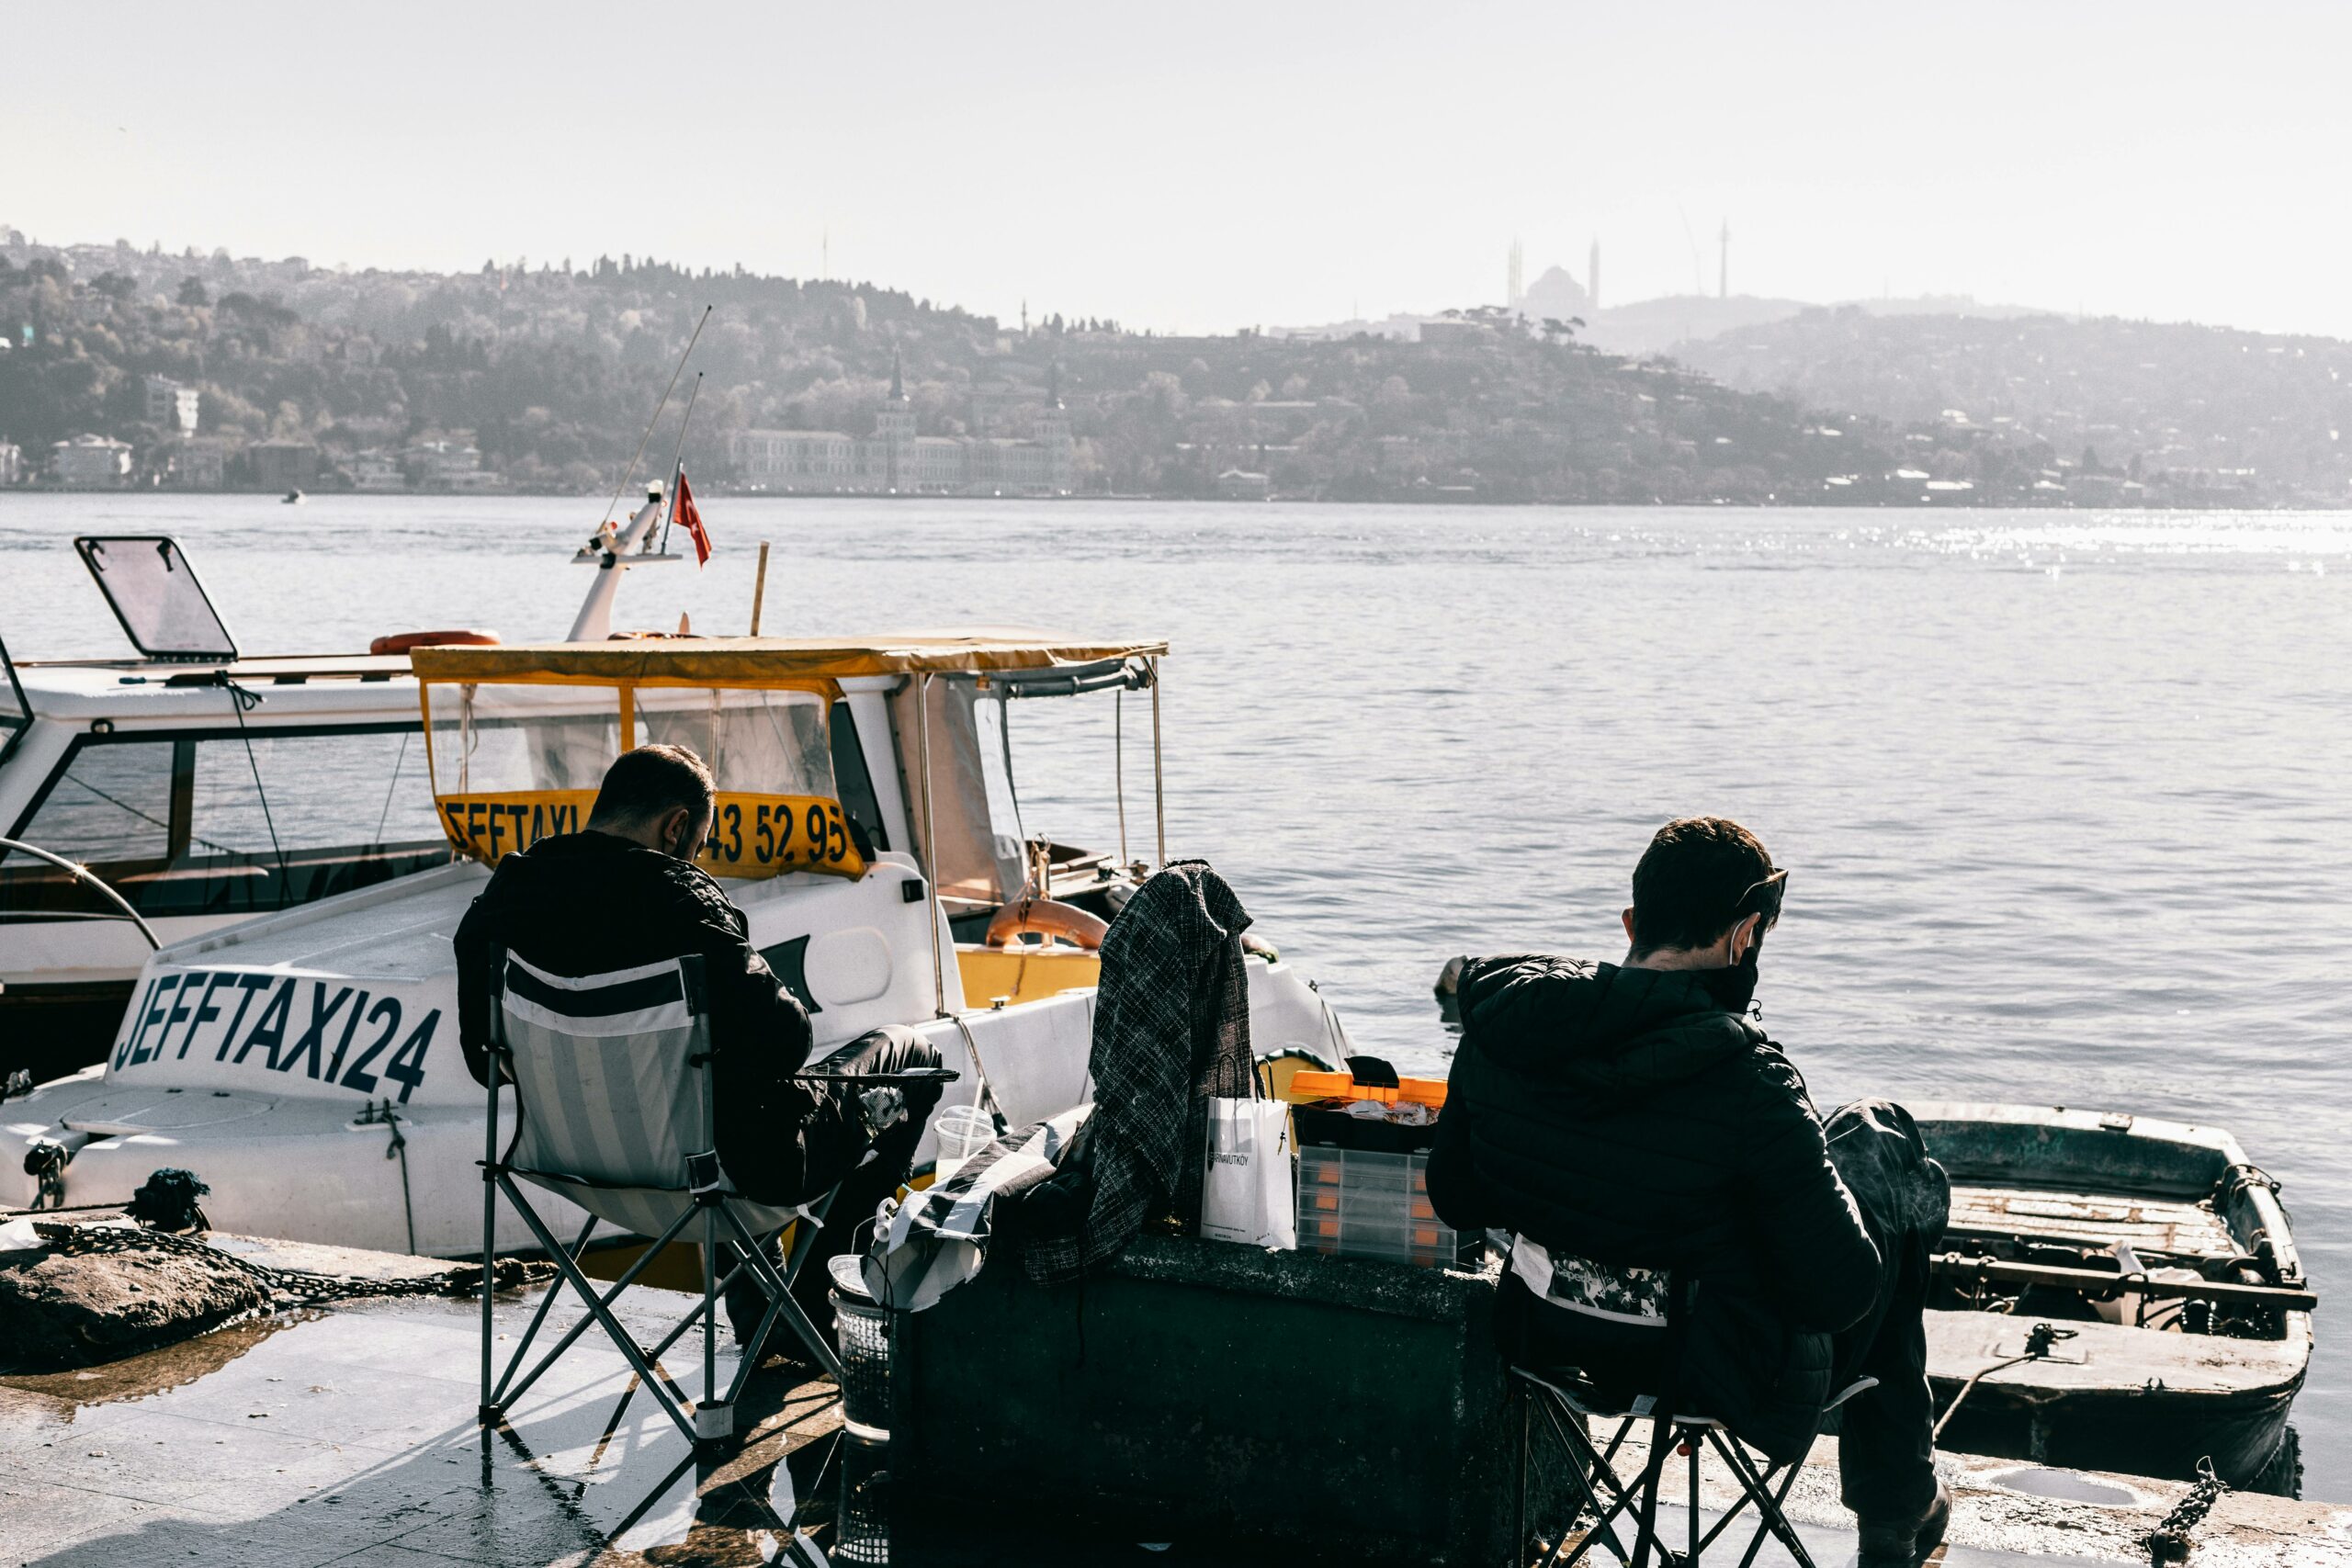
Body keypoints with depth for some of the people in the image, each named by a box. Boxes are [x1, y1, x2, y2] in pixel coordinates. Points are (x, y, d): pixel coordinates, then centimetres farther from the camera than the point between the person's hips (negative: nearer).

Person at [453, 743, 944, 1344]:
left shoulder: (503, 895, -4)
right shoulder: (679, 900, -25)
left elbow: (486, 1059, 6)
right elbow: (782, 1039, -28)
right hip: (728, 1166, -7)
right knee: (910, 1058, 18)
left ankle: (752, 1308, 45)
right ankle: (813, 1309, 28)